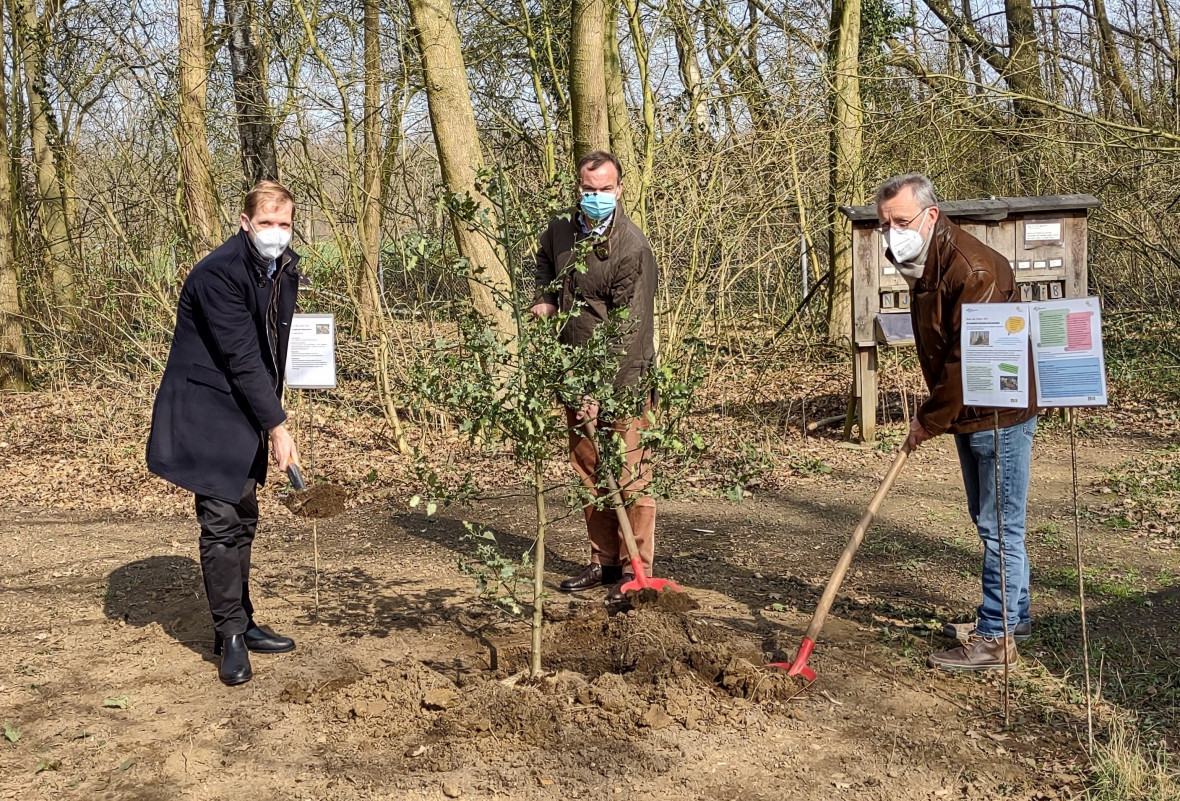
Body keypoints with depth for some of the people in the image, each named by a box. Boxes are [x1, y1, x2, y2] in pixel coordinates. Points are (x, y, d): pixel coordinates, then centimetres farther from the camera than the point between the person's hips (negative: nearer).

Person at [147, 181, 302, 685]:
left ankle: (241, 624, 24)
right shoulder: (219, 273, -20)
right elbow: (241, 357, -23)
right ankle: (230, 636, 2)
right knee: (221, 520, -7)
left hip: (246, 412, 8)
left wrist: (269, 418, 11)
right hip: (205, 411, -8)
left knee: (243, 519, 13)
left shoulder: (286, 270, 5)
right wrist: (277, 427, -23)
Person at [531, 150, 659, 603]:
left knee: (629, 477, -4)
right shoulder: (560, 230, 4)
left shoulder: (632, 249, -18)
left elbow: (627, 331, -22)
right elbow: (545, 263, 30)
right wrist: (545, 300, 10)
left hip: (623, 378, -7)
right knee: (588, 472, 13)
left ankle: (634, 571, 6)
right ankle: (603, 561, 25)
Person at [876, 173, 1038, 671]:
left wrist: (930, 421, -17)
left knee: (1000, 527, -3)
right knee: (989, 523, 19)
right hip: (969, 416, 10)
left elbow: (968, 362, -26)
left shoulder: (974, 271, -25)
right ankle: (1014, 617, 32)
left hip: (1000, 415, -10)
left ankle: (994, 638, 4)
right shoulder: (923, 267, 7)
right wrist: (933, 416, 8)